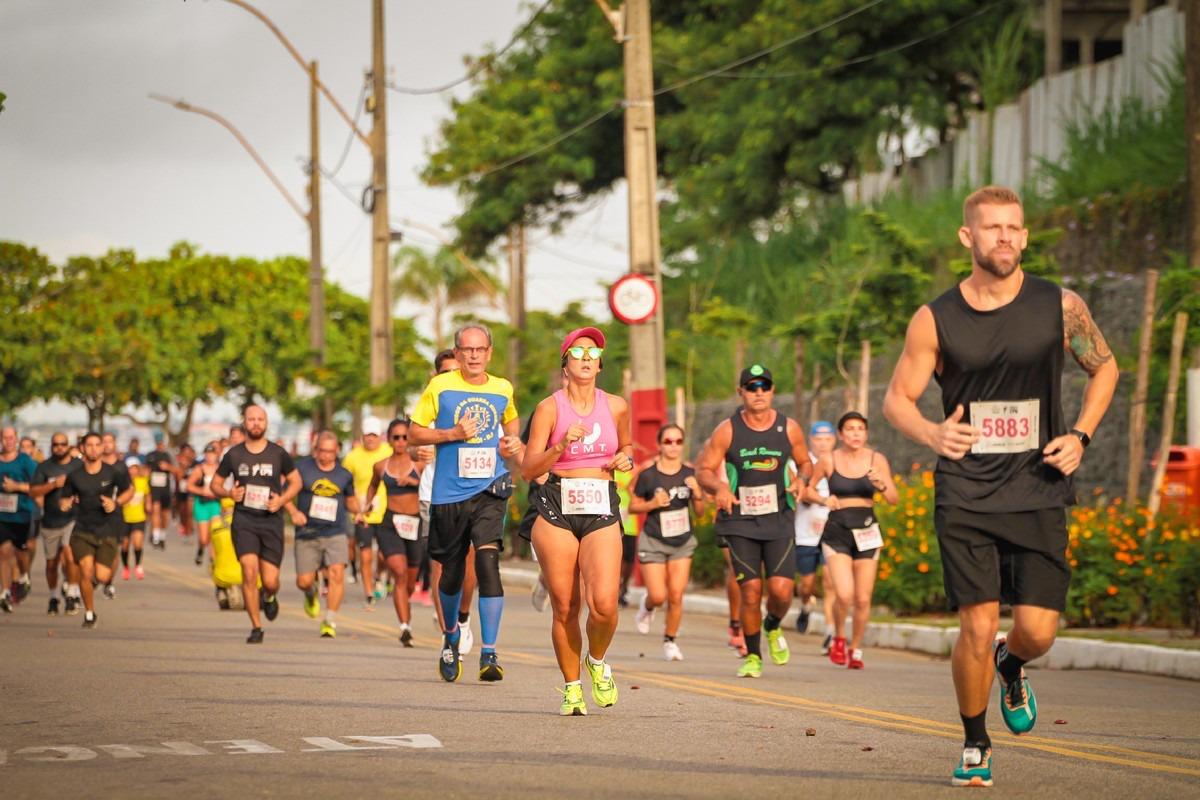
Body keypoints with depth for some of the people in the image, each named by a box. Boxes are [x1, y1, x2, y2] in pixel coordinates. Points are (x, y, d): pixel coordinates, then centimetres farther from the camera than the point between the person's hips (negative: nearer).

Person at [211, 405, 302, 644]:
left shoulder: (278, 454, 2)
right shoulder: (234, 454, 3)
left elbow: (296, 481, 13)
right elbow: (215, 484, 13)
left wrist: (282, 500, -6)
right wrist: (229, 493, -10)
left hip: (271, 521, 0)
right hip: (243, 520, 0)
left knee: (270, 581, -4)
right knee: (249, 570, -17)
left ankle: (269, 597, 36)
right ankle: (256, 628, -5)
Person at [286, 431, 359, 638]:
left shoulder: (344, 475, 7)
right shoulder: (302, 467, 0)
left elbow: (350, 499, 21)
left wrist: (357, 511, -1)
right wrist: (294, 512, -15)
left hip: (335, 533, 1)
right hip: (307, 534, -1)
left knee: (336, 574, -18)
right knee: (303, 581, -1)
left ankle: (330, 622, -10)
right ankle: (312, 594, 37)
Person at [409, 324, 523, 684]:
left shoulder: (502, 390, 8)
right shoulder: (440, 387, 0)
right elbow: (414, 432, 3)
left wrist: (514, 449, 8)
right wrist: (453, 434, -11)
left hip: (490, 491, 0)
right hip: (449, 493, 0)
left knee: (488, 561, -19)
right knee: (452, 573, 10)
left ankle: (489, 653, -17)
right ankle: (451, 635, 39)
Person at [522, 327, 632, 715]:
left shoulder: (616, 406, 8)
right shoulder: (549, 408, -1)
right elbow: (528, 469, -4)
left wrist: (626, 458, 4)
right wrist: (562, 445, -19)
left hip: (602, 511, 1)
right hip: (557, 510, -1)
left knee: (604, 603, -16)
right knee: (564, 607, 0)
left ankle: (597, 661, 15)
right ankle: (572, 688, 17)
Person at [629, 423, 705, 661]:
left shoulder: (690, 473, -2)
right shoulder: (648, 474, -11)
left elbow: (699, 510, 4)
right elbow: (633, 507, -1)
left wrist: (697, 494, -16)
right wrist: (652, 504, -19)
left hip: (683, 542, 2)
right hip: (653, 542, -2)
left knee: (676, 595, -5)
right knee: (658, 596, -7)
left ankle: (670, 641, 14)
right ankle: (647, 607, 30)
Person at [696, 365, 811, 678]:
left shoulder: (789, 428, 2)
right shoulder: (727, 430, -3)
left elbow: (805, 462, 16)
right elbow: (703, 470, 1)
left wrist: (802, 479, -7)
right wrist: (719, 487, -20)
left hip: (779, 520, 1)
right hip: (740, 522, -1)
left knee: (781, 590, -11)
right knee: (750, 591, -4)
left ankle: (773, 628, 23)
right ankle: (752, 656, 15)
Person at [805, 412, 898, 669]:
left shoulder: (877, 460, 1)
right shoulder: (829, 460, -1)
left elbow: (894, 499, -1)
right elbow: (806, 490, 11)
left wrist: (881, 485, -22)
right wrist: (824, 500, -9)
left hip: (866, 532, 2)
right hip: (836, 532, -2)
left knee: (863, 599, 3)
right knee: (844, 594, -18)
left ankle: (855, 649, 23)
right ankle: (839, 638, 10)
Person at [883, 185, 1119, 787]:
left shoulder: (1060, 307, -1)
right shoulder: (935, 320, -2)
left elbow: (1103, 366, 16)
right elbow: (897, 399, 6)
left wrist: (1080, 435, 1)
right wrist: (932, 434, -15)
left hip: (1038, 493, 1)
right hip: (965, 495, -1)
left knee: (1037, 631, -5)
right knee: (977, 627, -8)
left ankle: (1010, 669, 34)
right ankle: (974, 744, 16)